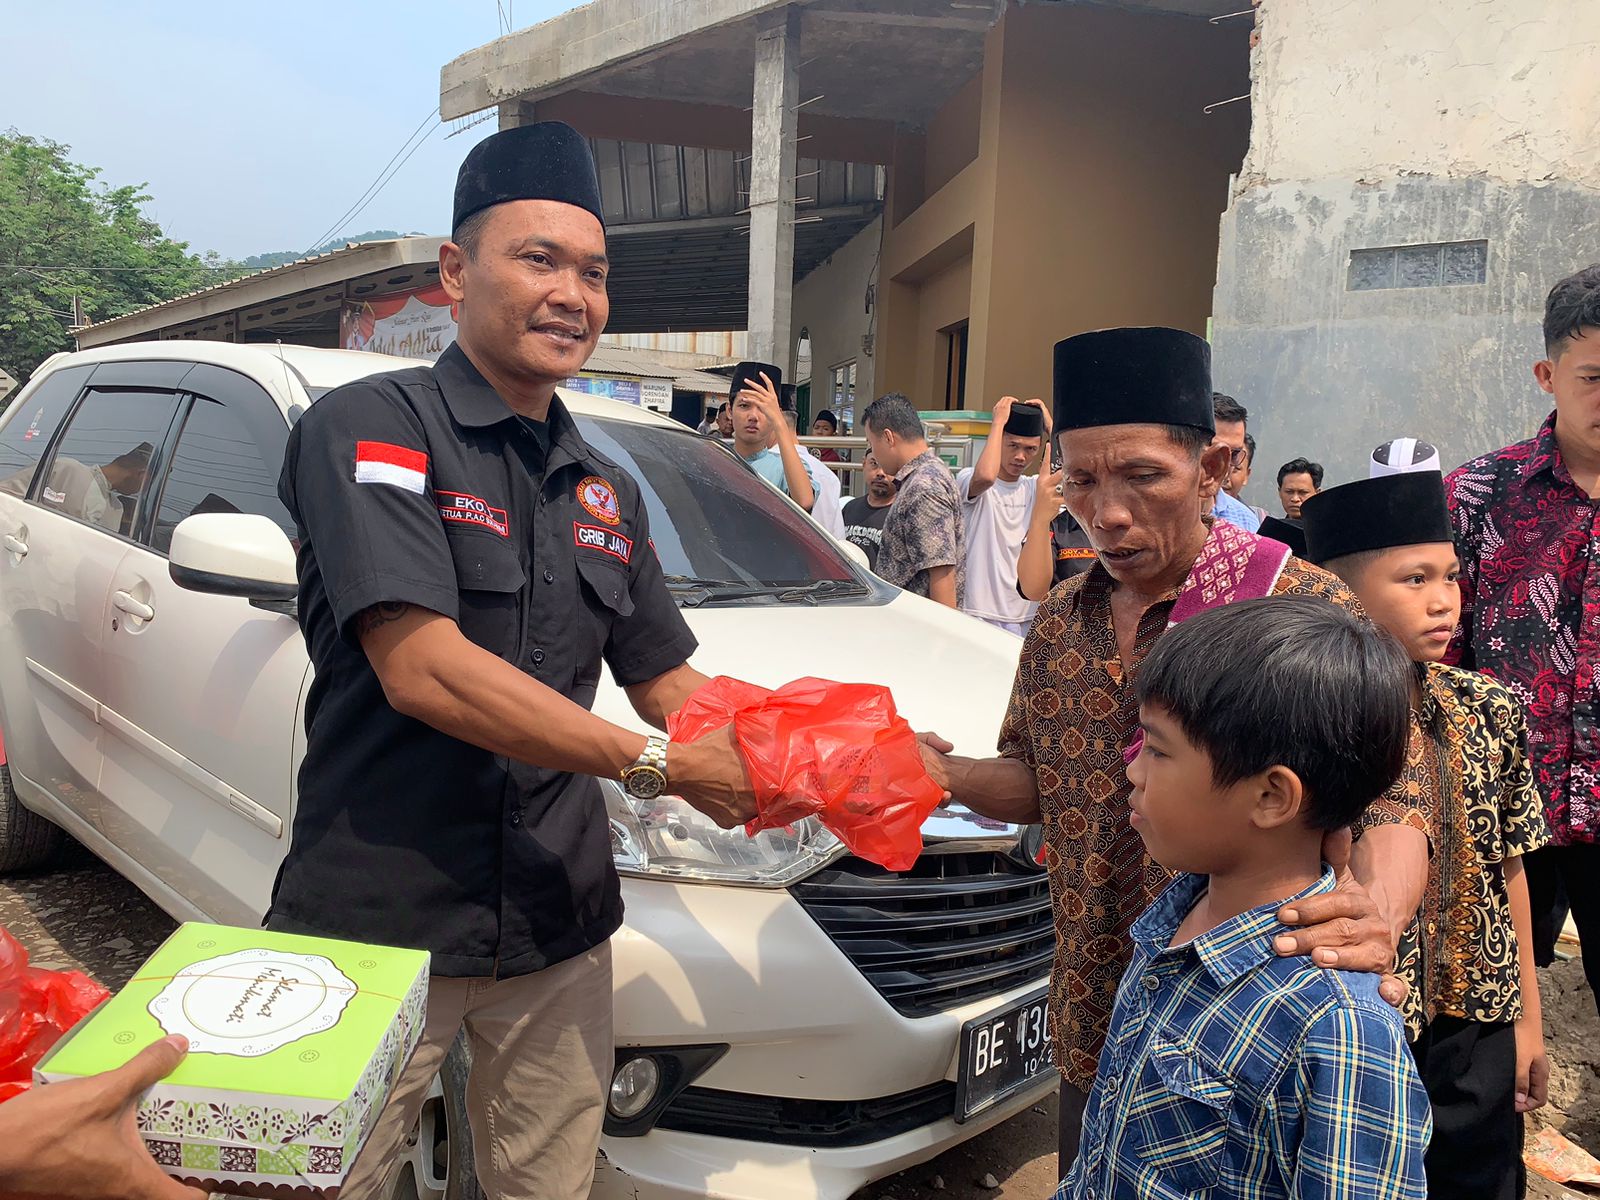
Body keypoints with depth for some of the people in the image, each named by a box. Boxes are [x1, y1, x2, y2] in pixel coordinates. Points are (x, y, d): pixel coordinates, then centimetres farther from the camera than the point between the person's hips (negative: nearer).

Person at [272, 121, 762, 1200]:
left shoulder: (606, 491, 12)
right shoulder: (371, 426, -10)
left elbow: (665, 678, 13)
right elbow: (423, 669, -21)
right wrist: (657, 765, -19)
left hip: (560, 932, 6)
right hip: (380, 919, -5)